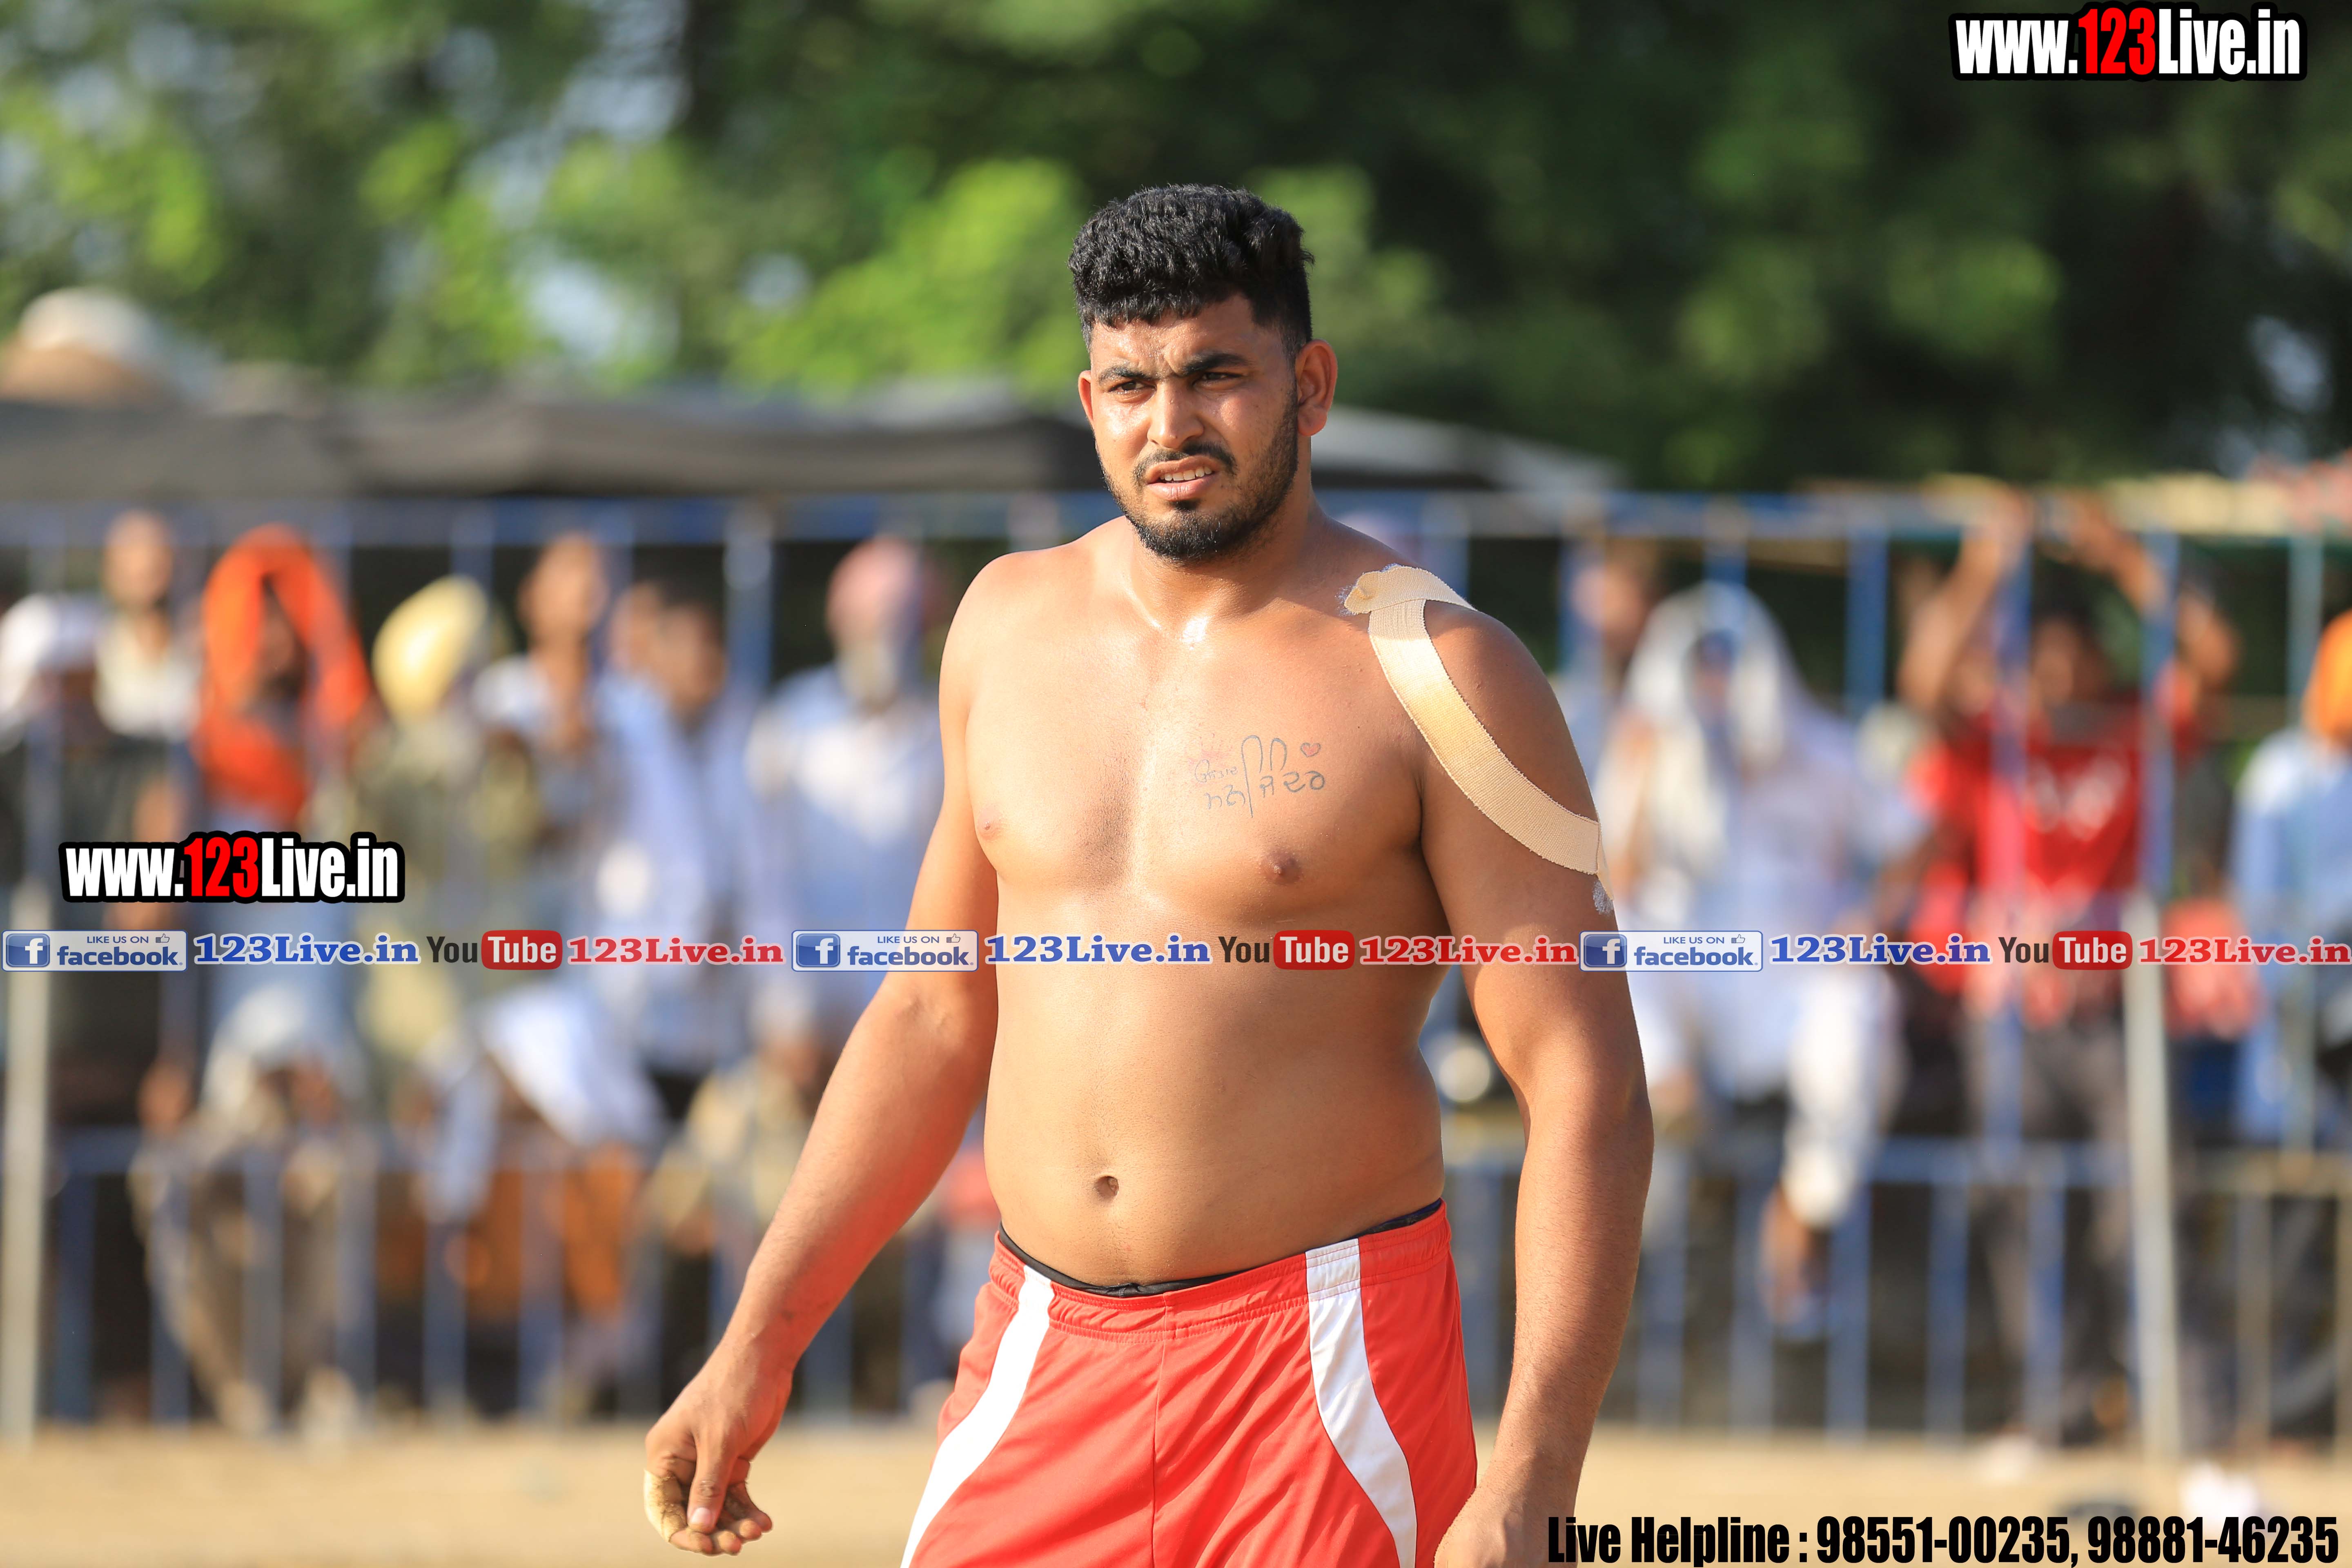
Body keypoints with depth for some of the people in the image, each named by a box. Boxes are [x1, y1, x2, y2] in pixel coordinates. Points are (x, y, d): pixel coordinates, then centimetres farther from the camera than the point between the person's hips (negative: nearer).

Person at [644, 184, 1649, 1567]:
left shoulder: (1436, 672, -7)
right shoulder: (1012, 624, 10)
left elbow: (1588, 1092, -11)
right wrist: (759, 1348, 15)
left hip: (1324, 1370, -5)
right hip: (1041, 1360, 5)